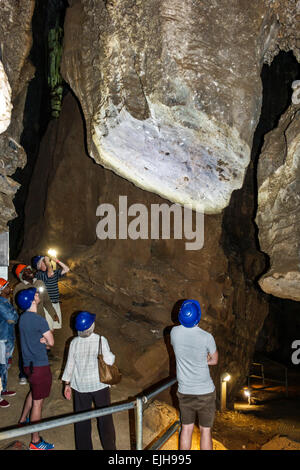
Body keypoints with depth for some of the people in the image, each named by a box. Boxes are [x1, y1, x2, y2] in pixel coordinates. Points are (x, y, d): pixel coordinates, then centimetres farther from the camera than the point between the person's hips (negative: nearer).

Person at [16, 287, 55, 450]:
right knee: (38, 402, 0)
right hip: (40, 365, -9)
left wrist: (42, 339, -4)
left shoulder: (23, 317, 5)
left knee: (33, 392, 31)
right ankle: (35, 441, 9)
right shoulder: (39, 320, -22)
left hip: (28, 362, 9)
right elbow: (51, 342, -14)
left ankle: (23, 420, 47)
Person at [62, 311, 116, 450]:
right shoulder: (101, 340, -17)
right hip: (100, 385, -2)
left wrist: (67, 384, 8)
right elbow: (109, 361, -13)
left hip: (80, 386, 2)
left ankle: (84, 447, 27)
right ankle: (109, 446, 27)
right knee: (104, 418, 16)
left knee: (82, 420, 16)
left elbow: (70, 365, -3)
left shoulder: (74, 343, -9)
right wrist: (111, 355, 8)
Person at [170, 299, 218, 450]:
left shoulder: (174, 332, -10)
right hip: (205, 392, -3)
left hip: (184, 392, 3)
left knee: (186, 428, 17)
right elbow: (214, 360, -2)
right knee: (205, 430, 12)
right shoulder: (206, 337, -20)